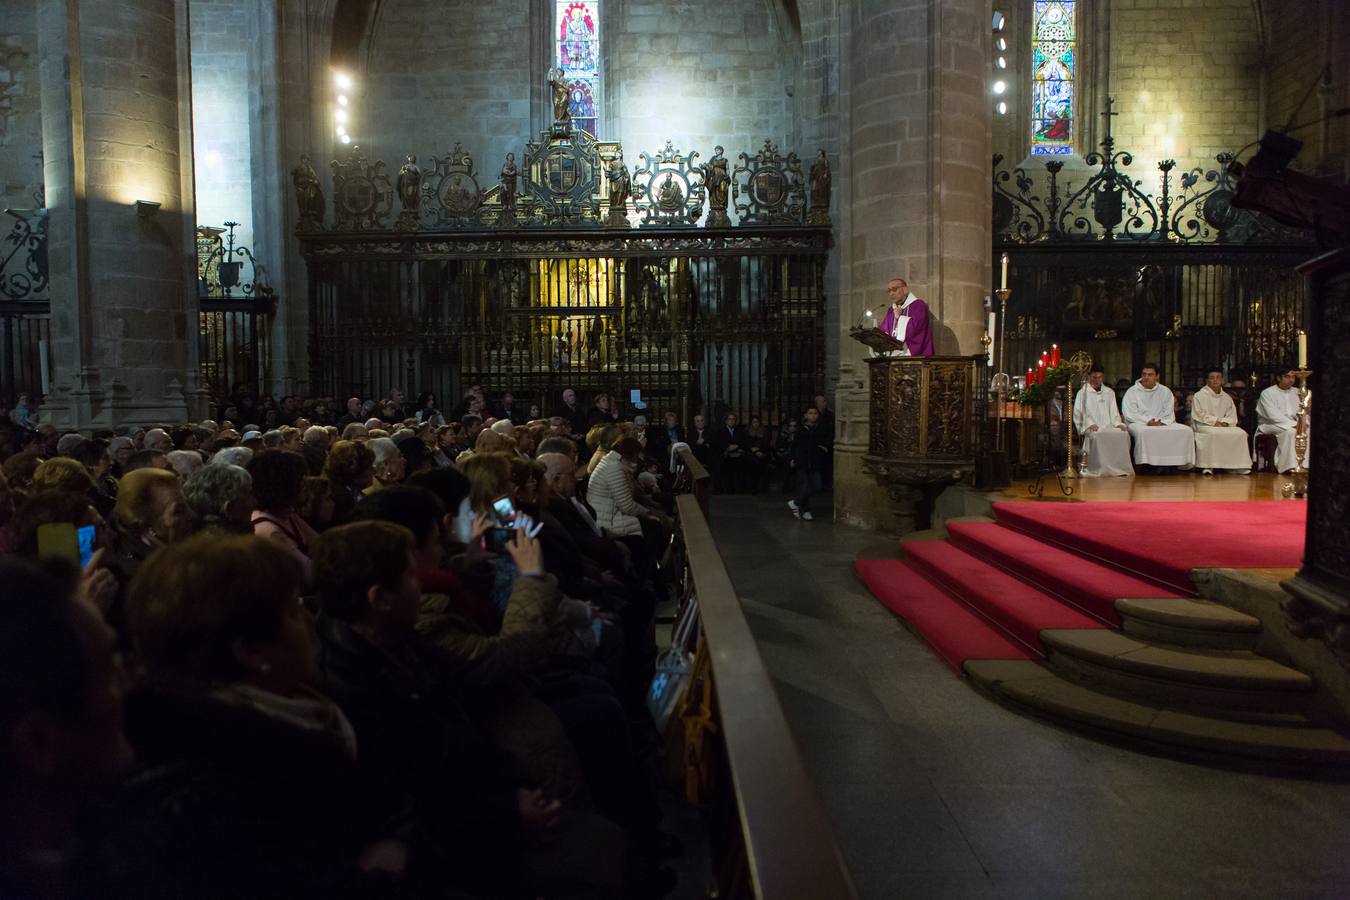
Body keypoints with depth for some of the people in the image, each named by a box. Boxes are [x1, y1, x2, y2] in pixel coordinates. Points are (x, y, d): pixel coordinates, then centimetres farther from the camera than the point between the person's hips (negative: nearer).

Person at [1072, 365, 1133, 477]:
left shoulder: (1109, 392, 25)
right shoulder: (1083, 393, 11)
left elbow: (1114, 412, 20)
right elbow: (1078, 414, 1)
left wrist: (1118, 423, -1)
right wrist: (1089, 424, -15)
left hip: (1108, 426, 4)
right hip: (1091, 427, -4)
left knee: (1124, 434, -28)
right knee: (1098, 436, -38)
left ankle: (1120, 467, -24)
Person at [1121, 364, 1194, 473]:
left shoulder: (1165, 391, 16)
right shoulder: (1132, 392, 5)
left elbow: (1169, 413, 8)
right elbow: (1129, 414, -7)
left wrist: (1161, 423, -14)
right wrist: (1147, 421, -21)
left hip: (1162, 424, 4)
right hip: (1138, 424, -4)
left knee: (1186, 431, -18)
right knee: (1142, 432, -40)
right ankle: (1145, 464, -32)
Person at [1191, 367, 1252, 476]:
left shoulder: (1227, 398, 19)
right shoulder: (1199, 396, 3)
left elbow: (1232, 417, 14)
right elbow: (1199, 415, -6)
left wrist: (1225, 422, -8)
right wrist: (1215, 422, -15)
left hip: (1223, 425, 5)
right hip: (1203, 425, -5)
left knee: (1240, 433, -21)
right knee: (1214, 433, -38)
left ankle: (1236, 465, -17)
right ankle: (1208, 466, -35)